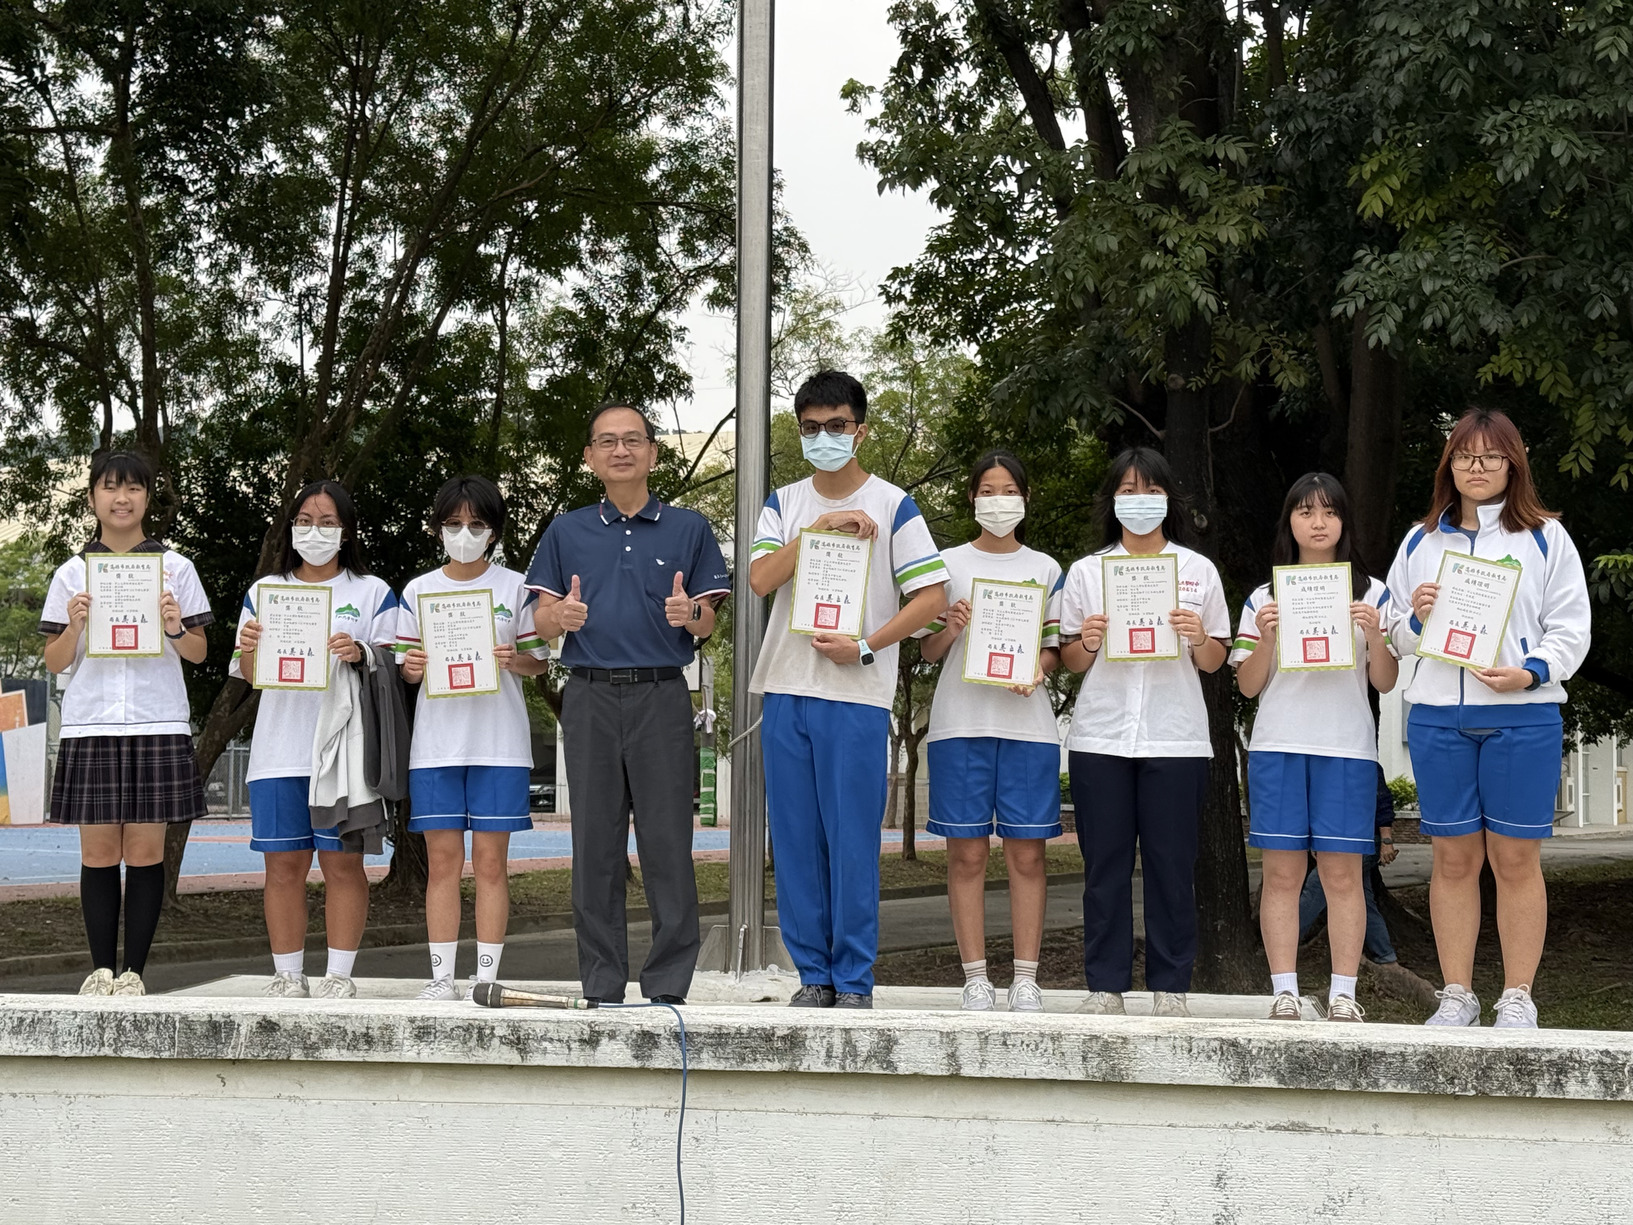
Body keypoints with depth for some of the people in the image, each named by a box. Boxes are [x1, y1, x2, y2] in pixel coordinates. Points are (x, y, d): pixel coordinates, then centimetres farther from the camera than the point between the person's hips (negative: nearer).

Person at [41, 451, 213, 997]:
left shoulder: (175, 568, 8)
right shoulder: (72, 573, 10)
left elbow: (199, 653, 9)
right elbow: (54, 662, 10)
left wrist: (176, 627, -12)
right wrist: (74, 627, -10)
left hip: (157, 726, -1)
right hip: (90, 726, 1)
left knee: (145, 850, -2)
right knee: (98, 852, 0)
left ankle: (134, 972, 1)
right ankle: (101, 970, 5)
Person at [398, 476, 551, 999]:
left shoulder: (516, 588, 6)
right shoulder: (418, 591, 11)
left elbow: (539, 662, 7)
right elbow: (408, 667, 13)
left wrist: (513, 659, -14)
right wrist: (412, 667, -10)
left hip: (498, 740, -1)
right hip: (437, 740, 1)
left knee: (491, 860, -1)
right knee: (442, 859, 0)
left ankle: (486, 976, 2)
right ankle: (441, 976, 4)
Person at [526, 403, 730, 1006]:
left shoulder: (688, 528, 9)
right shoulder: (566, 532, 13)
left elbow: (708, 625, 9)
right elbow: (542, 622, 10)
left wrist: (689, 613, -15)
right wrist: (563, 616, -13)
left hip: (661, 695, -1)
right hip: (590, 697, 2)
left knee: (666, 842, -5)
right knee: (595, 843, 3)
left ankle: (668, 984, 0)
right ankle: (601, 986, 8)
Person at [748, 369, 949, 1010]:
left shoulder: (892, 506, 2)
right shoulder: (783, 504, 13)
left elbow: (931, 596, -3)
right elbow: (760, 579, -3)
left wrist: (864, 647, -12)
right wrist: (820, 527, -11)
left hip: (856, 696, -4)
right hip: (786, 691, 4)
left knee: (853, 841, -4)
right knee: (795, 840, 5)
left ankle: (854, 979, 2)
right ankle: (813, 973, 13)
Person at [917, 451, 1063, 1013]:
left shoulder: (1045, 569, 14)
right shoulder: (948, 565, 10)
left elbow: (1056, 646, 13)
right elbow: (928, 650, 10)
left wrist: (1038, 668, -9)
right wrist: (950, 630, -12)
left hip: (1028, 721, 1)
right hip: (961, 720, -1)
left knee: (1028, 852, -2)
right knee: (967, 852, -2)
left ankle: (1026, 978, 2)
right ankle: (976, 977, 2)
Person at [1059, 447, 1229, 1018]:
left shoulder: (1198, 570, 11)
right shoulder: (1086, 571, 11)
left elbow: (1213, 663, 12)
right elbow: (1070, 660, 13)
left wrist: (1199, 638, -9)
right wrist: (1087, 642, -9)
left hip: (1174, 736, 0)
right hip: (1101, 733, 1)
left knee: (1171, 864, -1)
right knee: (1105, 863, 0)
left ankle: (1170, 986, 5)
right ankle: (1105, 984, 5)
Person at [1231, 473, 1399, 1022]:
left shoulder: (1371, 594, 11)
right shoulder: (1264, 598, 12)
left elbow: (1385, 683, 7)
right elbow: (1248, 686, 9)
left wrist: (1374, 634, -10)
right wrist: (1265, 638, -7)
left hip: (1347, 747, 0)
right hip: (1277, 746, 1)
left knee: (1342, 872, -3)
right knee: (1282, 872, -2)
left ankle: (1343, 993, 0)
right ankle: (1284, 991, 0)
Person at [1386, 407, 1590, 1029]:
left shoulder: (1545, 537, 6)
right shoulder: (1421, 541, 14)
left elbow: (1570, 627, 1)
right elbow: (1396, 634, 18)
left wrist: (1532, 672, -15)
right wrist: (1415, 619, -4)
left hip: (1523, 716, -2)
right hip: (1438, 716, 2)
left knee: (1516, 858, -1)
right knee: (1453, 859, 5)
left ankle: (1518, 997, 6)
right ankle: (1457, 995, 12)